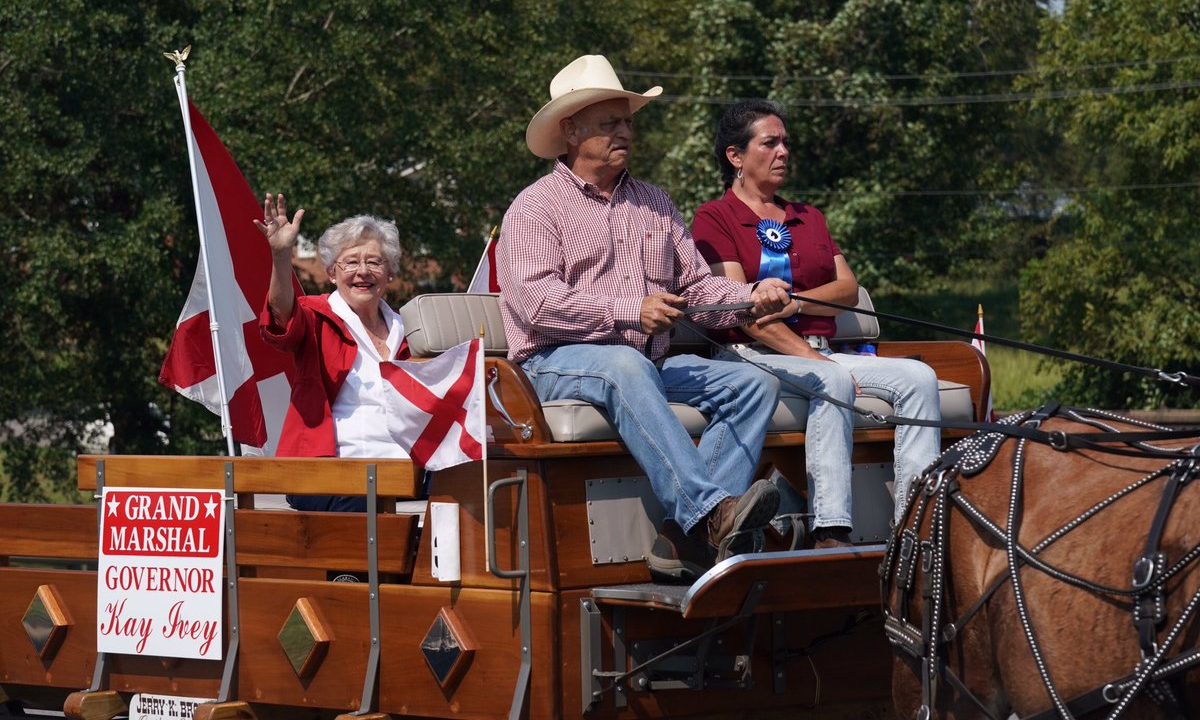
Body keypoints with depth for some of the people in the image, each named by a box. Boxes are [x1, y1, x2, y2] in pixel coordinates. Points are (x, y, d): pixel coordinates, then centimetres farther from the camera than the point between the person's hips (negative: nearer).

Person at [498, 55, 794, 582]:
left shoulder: (654, 204, 23)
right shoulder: (535, 208, 3)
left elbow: (695, 286, 17)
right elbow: (536, 301, -12)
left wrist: (750, 300, -4)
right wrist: (628, 312, -19)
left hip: (649, 363, 6)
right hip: (559, 362, -6)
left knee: (753, 383, -14)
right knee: (627, 368, -39)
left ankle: (687, 538, -29)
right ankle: (710, 510, -52)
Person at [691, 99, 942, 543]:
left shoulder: (809, 218, 25)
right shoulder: (715, 218, 5)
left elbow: (849, 290, 11)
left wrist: (793, 300, -10)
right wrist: (811, 358, -18)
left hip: (819, 354, 7)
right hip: (751, 356, -7)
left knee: (917, 377, -17)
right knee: (833, 381, -36)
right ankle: (830, 533, -45)